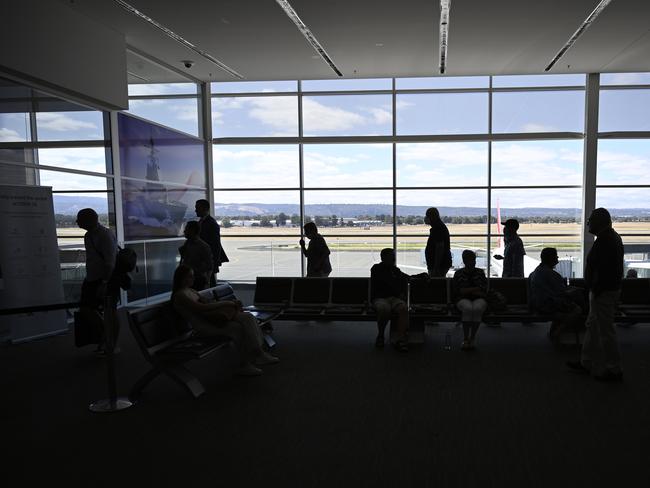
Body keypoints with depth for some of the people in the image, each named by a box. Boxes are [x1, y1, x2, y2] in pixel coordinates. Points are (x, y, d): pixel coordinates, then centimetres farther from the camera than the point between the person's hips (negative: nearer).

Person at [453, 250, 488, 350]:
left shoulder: (480, 272, 13)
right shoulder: (458, 273, 9)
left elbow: (484, 290, 4)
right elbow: (456, 291, 0)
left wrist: (467, 290, -8)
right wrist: (475, 290, -7)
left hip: (479, 300, 1)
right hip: (463, 300, -1)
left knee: (477, 308, -36)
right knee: (468, 308, -37)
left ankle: (472, 338, -26)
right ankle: (465, 339, -31)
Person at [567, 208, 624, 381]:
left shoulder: (604, 240, -21)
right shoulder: (613, 237, 13)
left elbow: (603, 270, -27)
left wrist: (595, 290, -21)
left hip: (603, 292, -11)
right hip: (610, 289, 11)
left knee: (606, 330, -1)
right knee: (592, 326, 17)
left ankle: (614, 370, 10)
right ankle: (587, 363, 27)